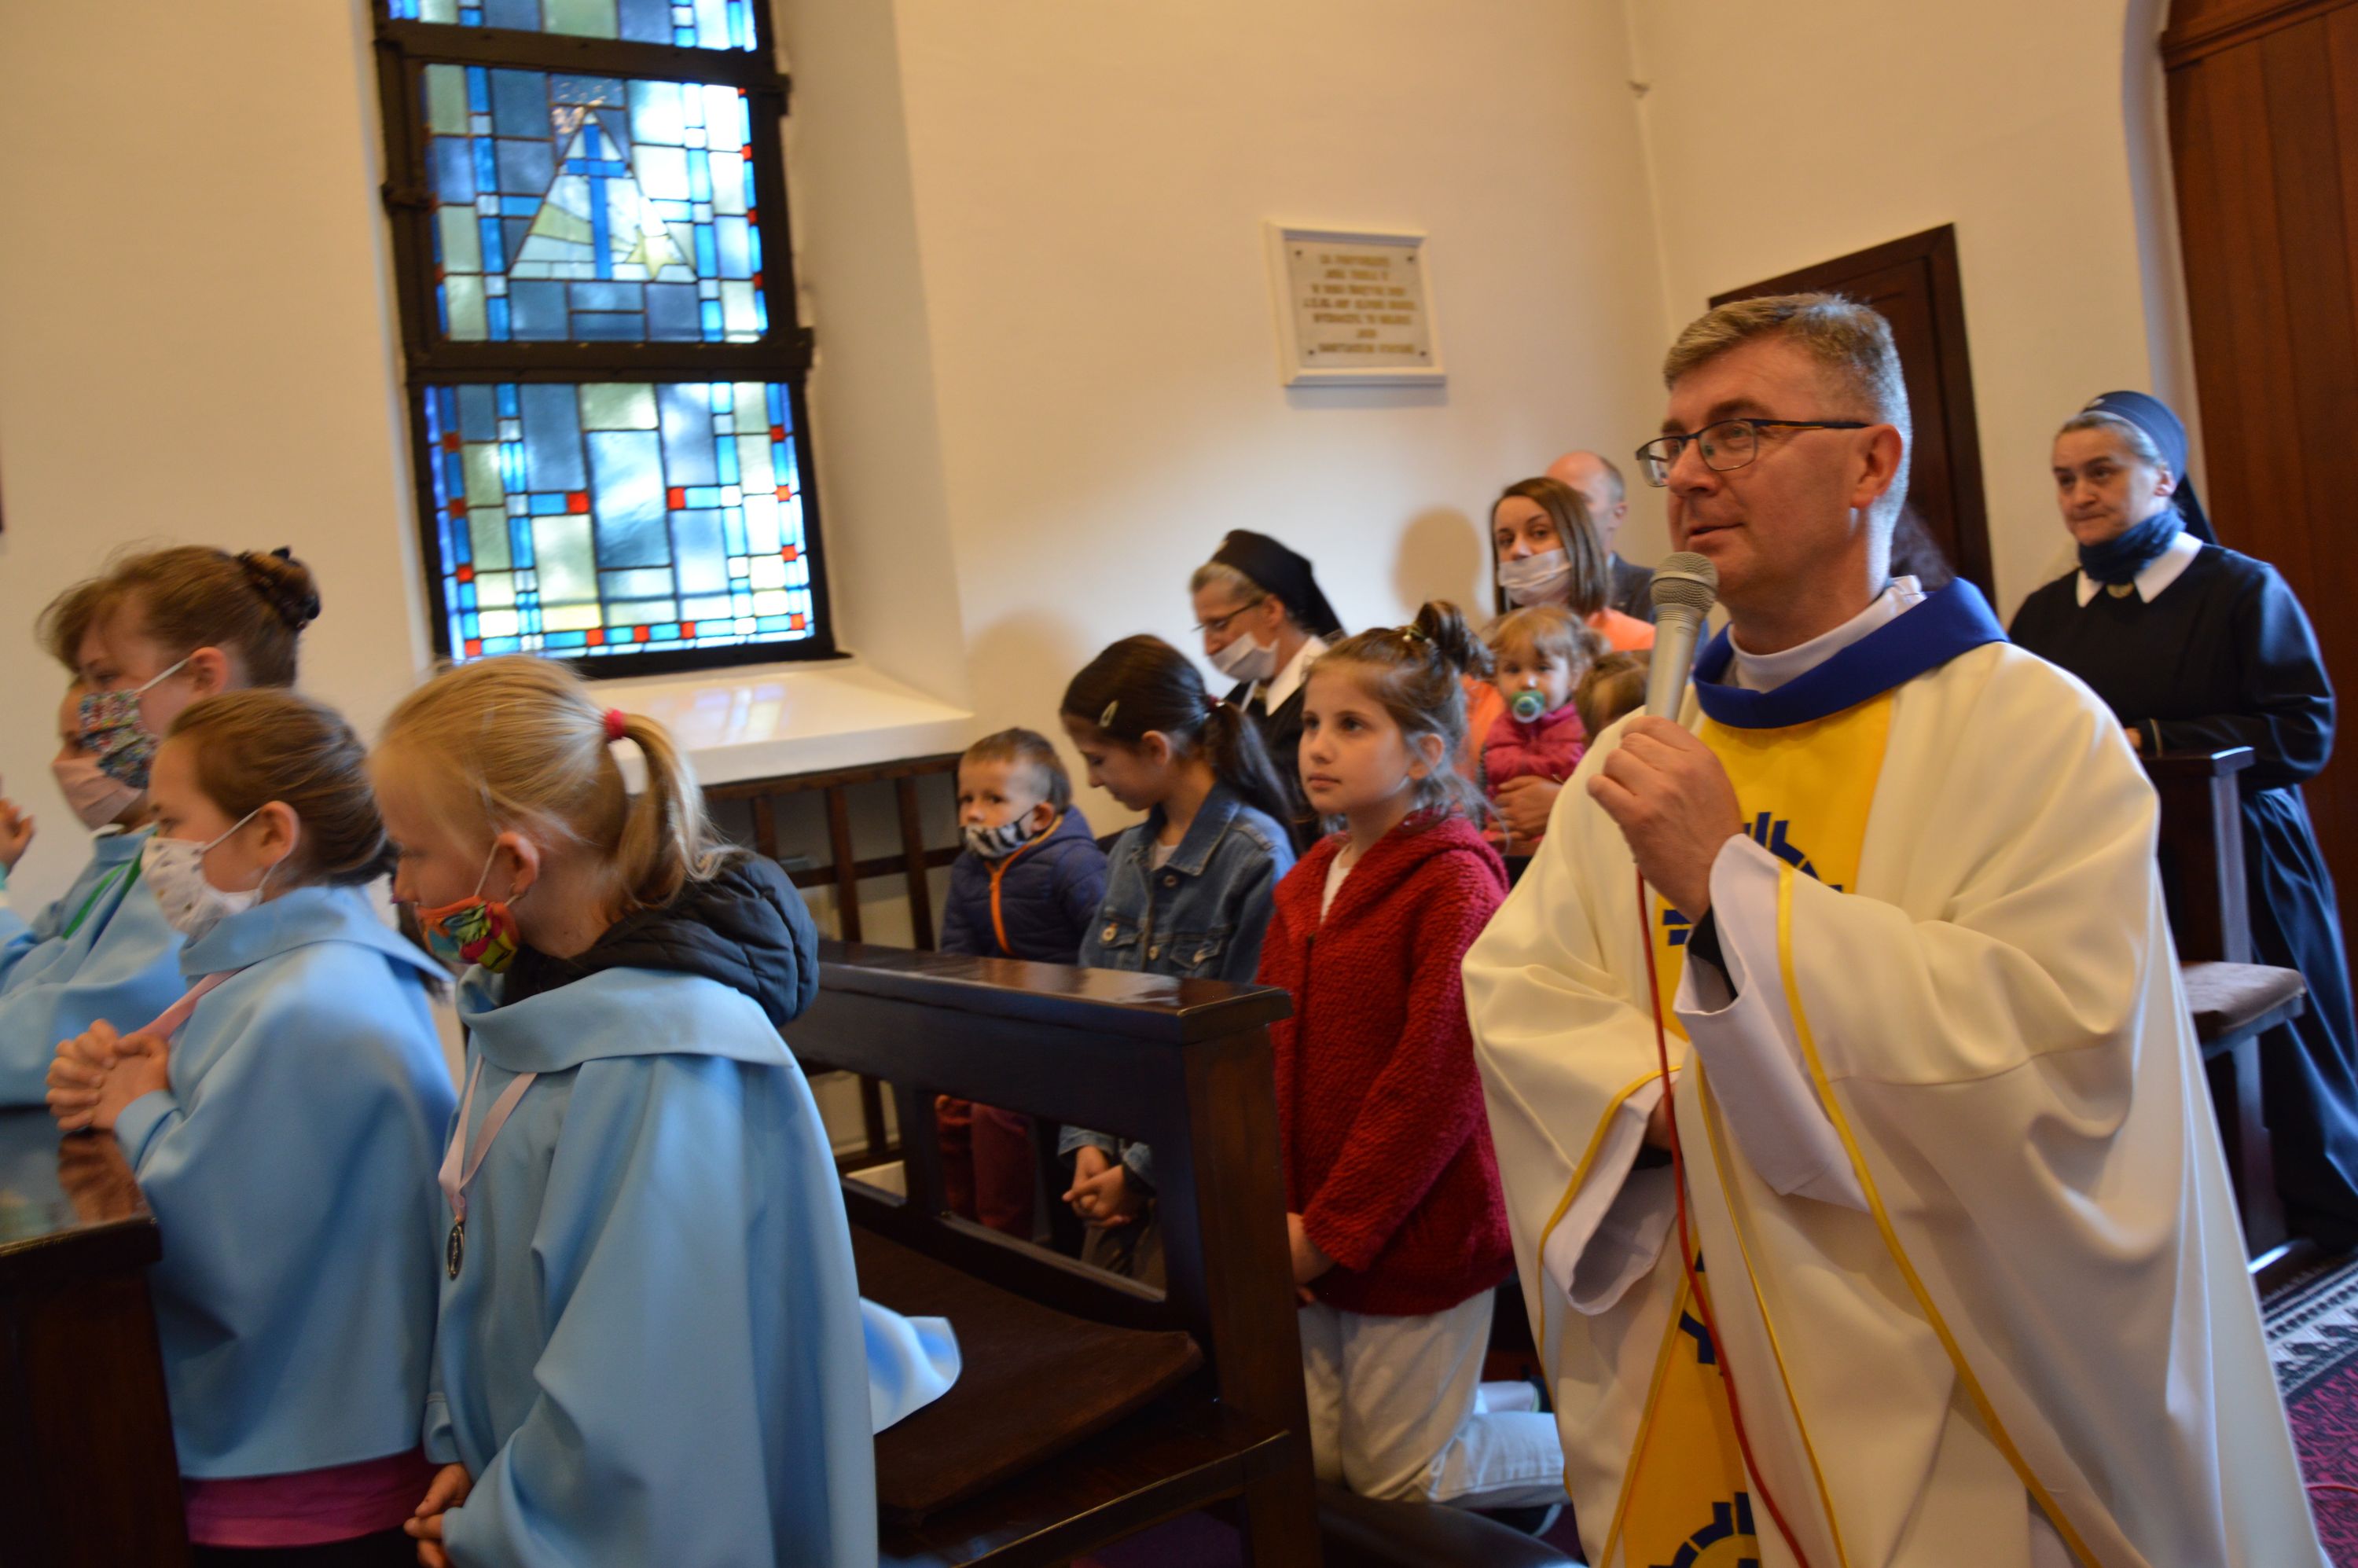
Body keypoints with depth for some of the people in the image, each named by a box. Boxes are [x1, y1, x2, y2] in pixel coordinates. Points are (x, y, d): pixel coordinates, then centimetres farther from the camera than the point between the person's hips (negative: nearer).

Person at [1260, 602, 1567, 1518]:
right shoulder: (1305, 885, 7)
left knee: (1396, 1478, 6)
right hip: (1316, 1235, 8)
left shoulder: (1454, 883, -17)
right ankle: (1510, 1404, 37)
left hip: (1416, 1232, -8)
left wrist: (1330, 1231, -17)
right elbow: (1266, 1055, 8)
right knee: (1311, 1462, 17)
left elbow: (1438, 1083, -22)